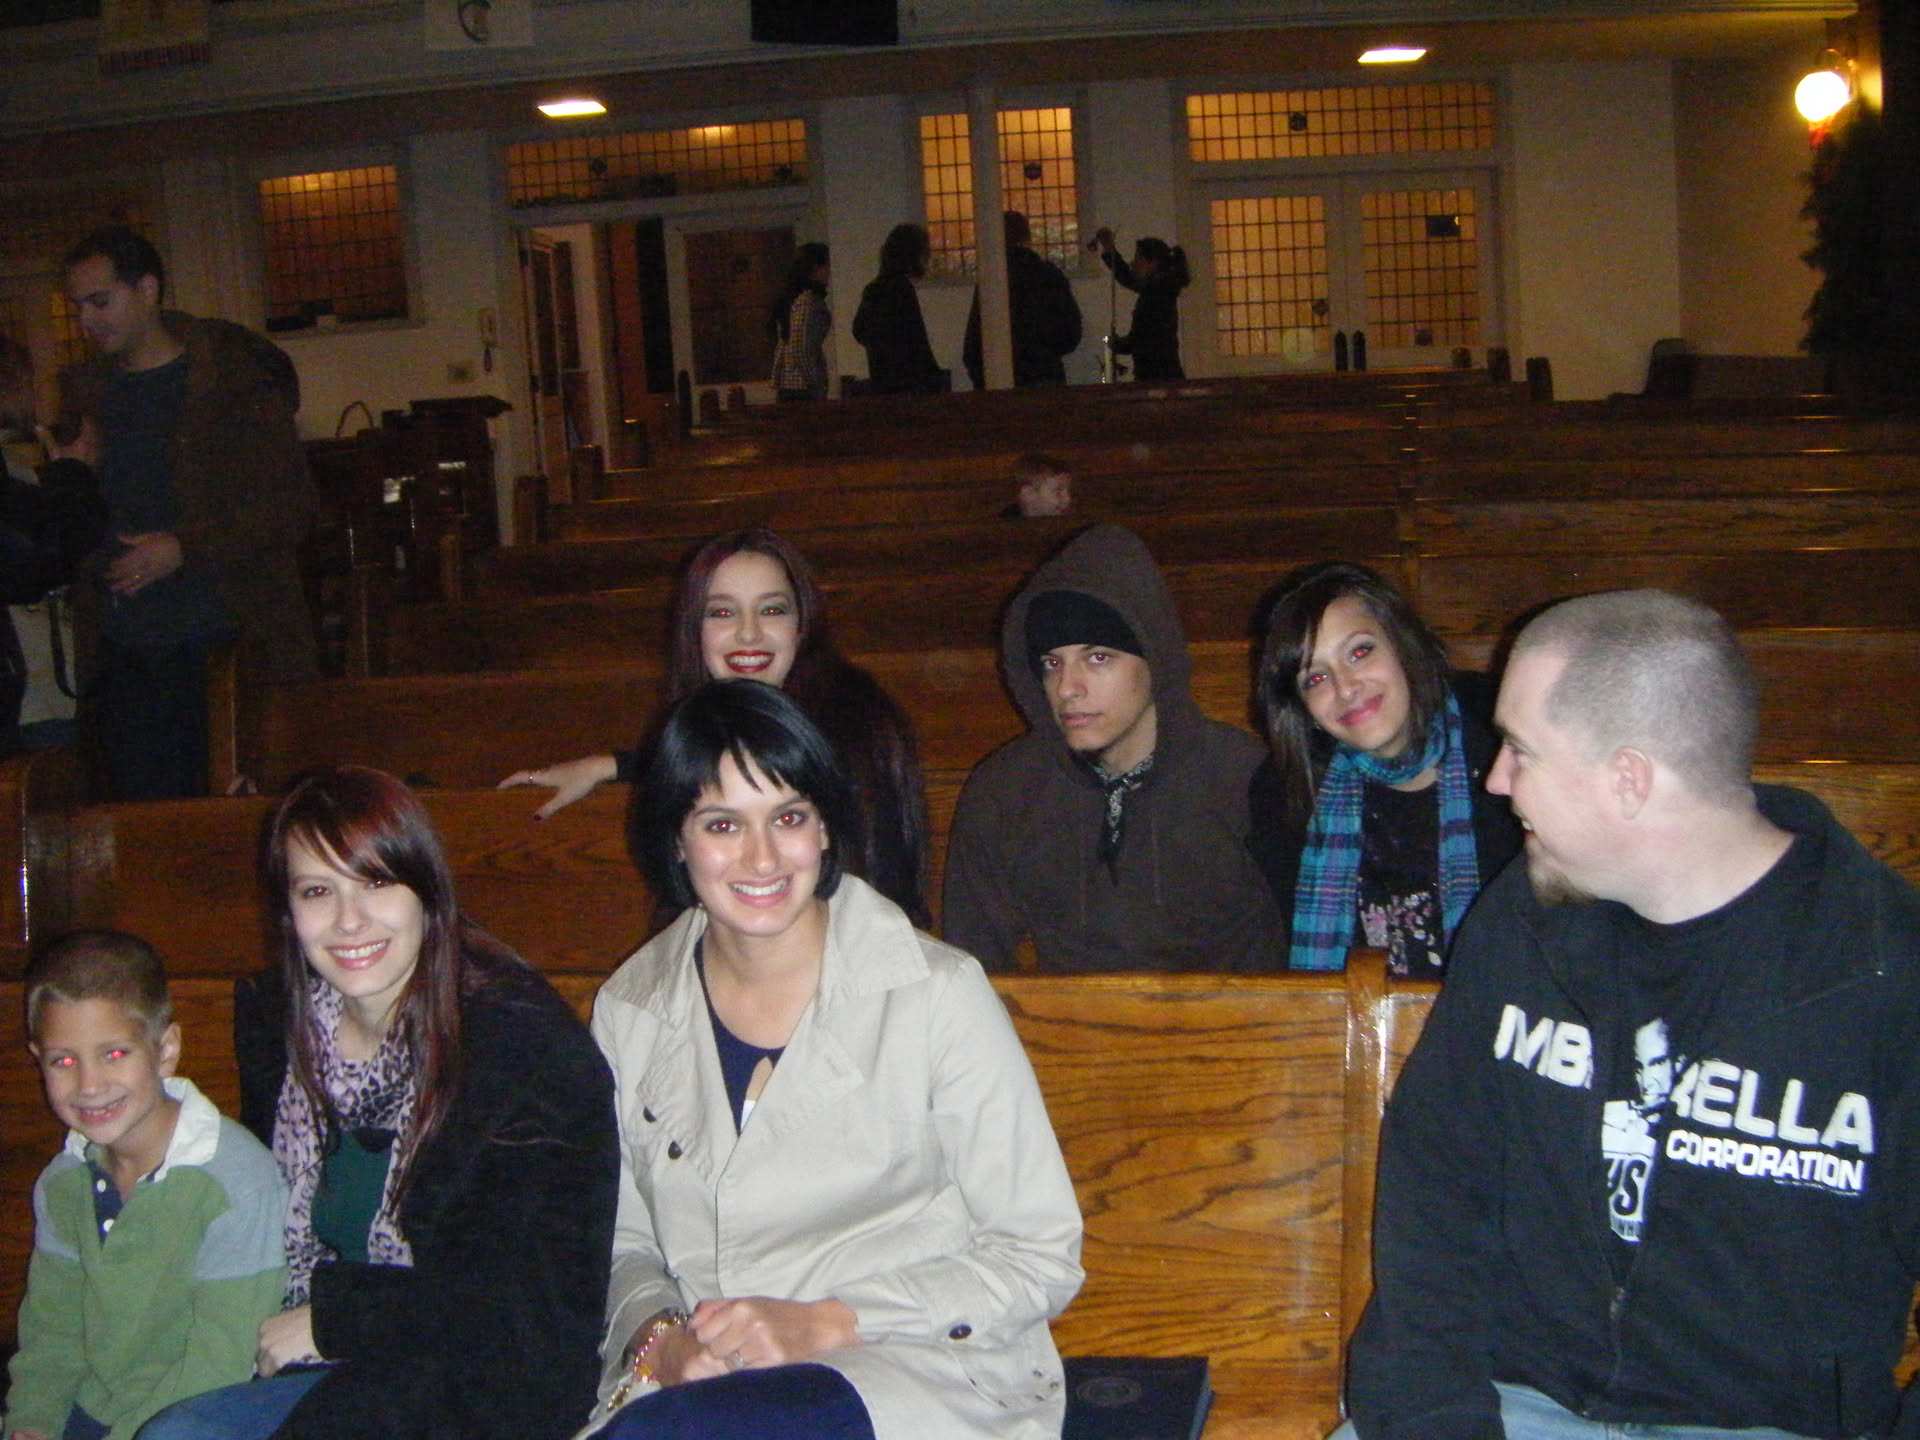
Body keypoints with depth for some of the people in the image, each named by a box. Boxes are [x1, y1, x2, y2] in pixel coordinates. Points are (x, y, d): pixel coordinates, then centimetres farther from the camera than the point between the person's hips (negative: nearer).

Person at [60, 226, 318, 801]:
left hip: (218, 639, -4)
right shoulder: (86, 393, 15)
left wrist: (185, 548, -13)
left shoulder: (235, 381, -1)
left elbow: (290, 507, -6)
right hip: (121, 654, 4)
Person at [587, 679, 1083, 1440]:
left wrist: (824, 1324, -13)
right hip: (698, 1378, 4)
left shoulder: (936, 994, -6)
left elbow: (1041, 1255, -5)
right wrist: (661, 1339, -7)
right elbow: (625, 1246, 15)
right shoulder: (630, 1012, 7)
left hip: (930, 1372, -4)